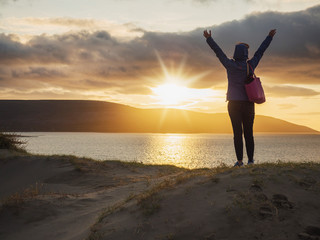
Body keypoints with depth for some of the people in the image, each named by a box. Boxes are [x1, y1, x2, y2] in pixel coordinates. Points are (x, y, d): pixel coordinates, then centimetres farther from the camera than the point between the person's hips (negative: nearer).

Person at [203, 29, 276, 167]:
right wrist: (270, 37, 22)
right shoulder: (250, 65, 0)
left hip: (234, 104, -1)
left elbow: (218, 52, 1)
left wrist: (209, 38, 10)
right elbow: (260, 52, 11)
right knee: (249, 133, 7)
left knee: (237, 133, -2)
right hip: (248, 105, 2)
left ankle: (239, 161, -6)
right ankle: (250, 160, 6)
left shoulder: (230, 65, -5)